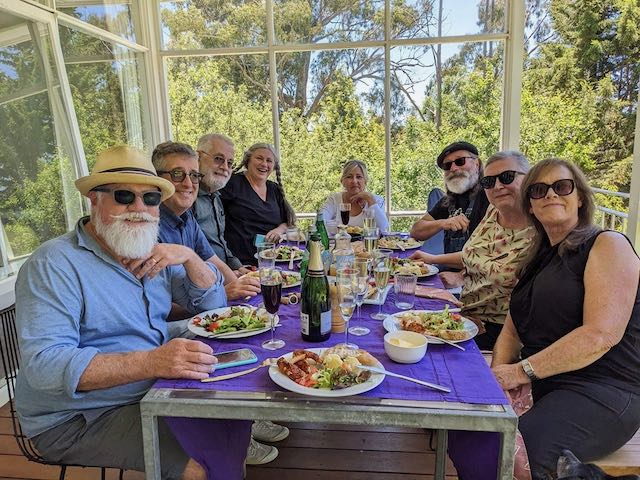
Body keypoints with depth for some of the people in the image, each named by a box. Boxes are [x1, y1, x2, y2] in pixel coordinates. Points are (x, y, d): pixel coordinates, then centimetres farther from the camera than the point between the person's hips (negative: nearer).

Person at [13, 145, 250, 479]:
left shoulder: (153, 254, 6)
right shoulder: (55, 263, -16)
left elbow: (212, 303, 8)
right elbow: (44, 364, -27)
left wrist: (189, 256, -11)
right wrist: (150, 361, -39)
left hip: (153, 391, 7)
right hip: (77, 421, -7)